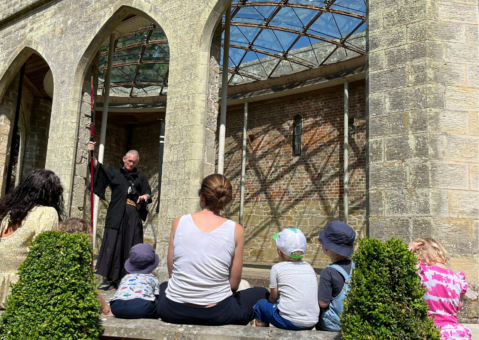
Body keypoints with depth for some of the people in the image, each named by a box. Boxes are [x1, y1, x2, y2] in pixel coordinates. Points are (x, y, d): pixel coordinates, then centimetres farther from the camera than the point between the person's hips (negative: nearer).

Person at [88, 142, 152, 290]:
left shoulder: (140, 177, 19)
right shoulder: (114, 174, 12)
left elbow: (148, 193, 17)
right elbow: (98, 167, -2)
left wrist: (145, 197, -7)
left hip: (134, 217, 2)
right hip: (117, 216, -1)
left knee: (131, 248, 0)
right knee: (113, 245, -6)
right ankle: (112, 279, -2)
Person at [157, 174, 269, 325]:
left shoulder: (179, 222, -4)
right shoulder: (236, 230, -8)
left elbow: (171, 271, 3)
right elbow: (233, 283, -4)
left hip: (173, 311, 3)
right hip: (216, 313, -2)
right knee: (262, 293, 25)